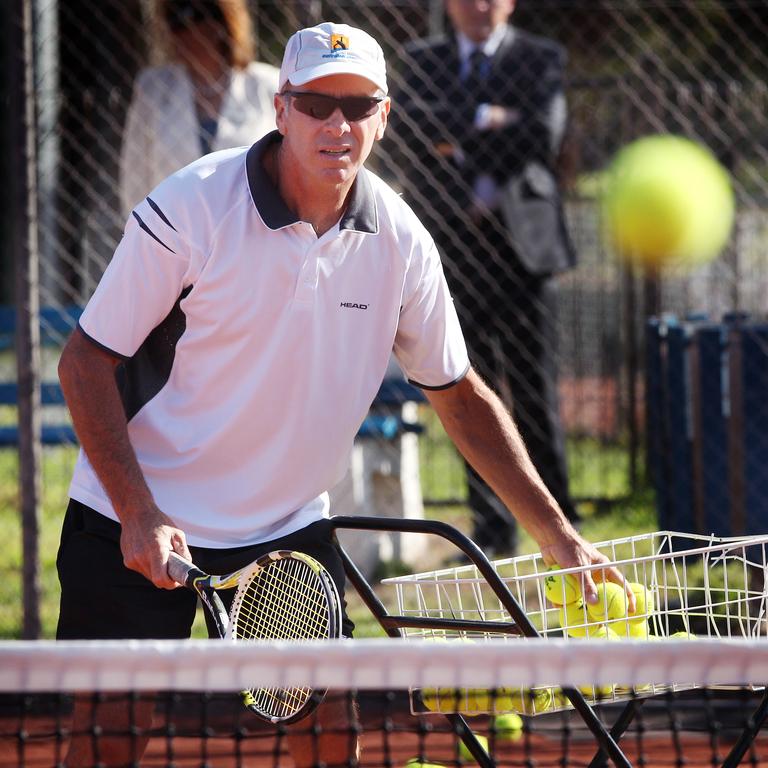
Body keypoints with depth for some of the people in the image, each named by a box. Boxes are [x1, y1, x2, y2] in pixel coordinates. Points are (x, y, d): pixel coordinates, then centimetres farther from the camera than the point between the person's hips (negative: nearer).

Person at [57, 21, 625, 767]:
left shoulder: (400, 241, -6)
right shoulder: (191, 207, -18)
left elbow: (459, 394, 8)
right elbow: (86, 361, -12)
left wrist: (554, 531, 3)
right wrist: (139, 513, -22)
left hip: (289, 530, 4)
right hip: (139, 523, -4)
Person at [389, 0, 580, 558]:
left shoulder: (541, 60, 7)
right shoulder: (423, 61, 14)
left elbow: (543, 134, -10)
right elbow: (408, 126, -5)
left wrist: (459, 141, -8)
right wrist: (483, 120, -14)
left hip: (520, 249, -2)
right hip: (453, 255, 2)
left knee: (536, 396, -2)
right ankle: (492, 532, 5)